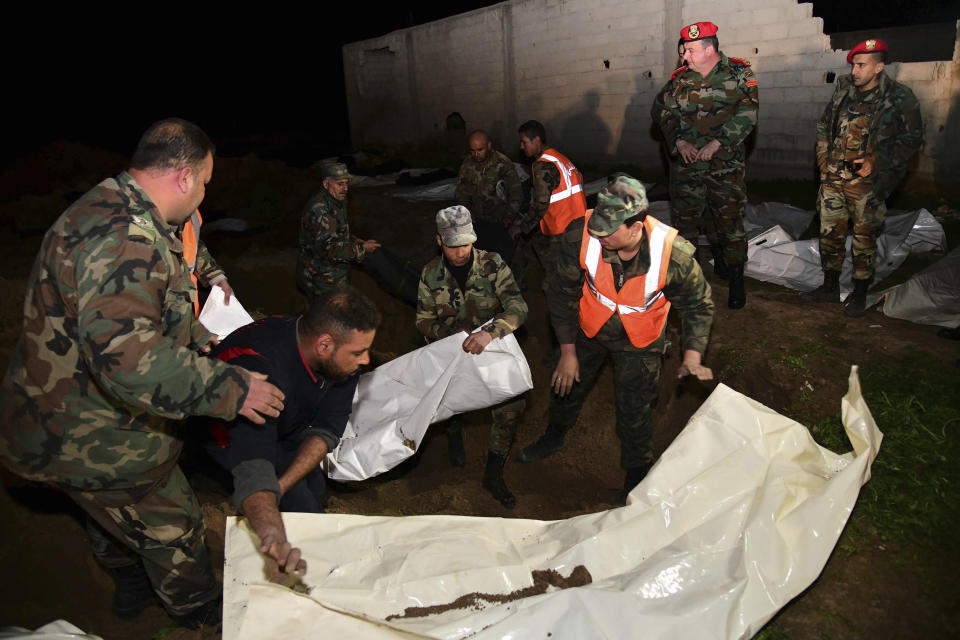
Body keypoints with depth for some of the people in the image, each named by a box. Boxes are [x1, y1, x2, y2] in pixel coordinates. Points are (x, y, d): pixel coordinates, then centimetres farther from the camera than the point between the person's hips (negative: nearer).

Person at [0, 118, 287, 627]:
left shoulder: (112, 212, 5)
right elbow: (129, 357, -41)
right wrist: (231, 390, -34)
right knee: (171, 526, 12)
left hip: (65, 419, 10)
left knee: (113, 516, 32)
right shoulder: (124, 237, -33)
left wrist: (195, 335, 27)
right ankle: (204, 614, 37)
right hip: (92, 440, -10)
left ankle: (132, 585, 58)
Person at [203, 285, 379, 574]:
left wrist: (278, 487, -30)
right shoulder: (260, 372, -44)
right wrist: (274, 540, -69)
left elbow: (326, 429, -18)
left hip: (288, 424, 6)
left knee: (315, 489, -1)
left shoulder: (340, 357, -23)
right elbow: (254, 466, -53)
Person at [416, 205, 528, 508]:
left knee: (512, 402, -18)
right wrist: (455, 331, -21)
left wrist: (489, 332, -39)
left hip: (493, 346, -1)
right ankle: (454, 434, 21)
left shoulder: (493, 265, -11)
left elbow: (518, 308, -20)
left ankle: (493, 474, 2)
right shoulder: (430, 275, -4)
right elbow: (424, 321, 1)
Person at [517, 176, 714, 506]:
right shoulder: (580, 235, -31)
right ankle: (554, 437, 54)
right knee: (566, 385, 21)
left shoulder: (675, 254, -32)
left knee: (633, 411, 7)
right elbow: (563, 295, -14)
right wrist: (568, 352, -9)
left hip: (639, 342, -2)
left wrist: (692, 357, -22)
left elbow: (698, 305, -11)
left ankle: (637, 472, 38)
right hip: (587, 329, 2)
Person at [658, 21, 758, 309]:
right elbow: (667, 115, 10)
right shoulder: (680, 78, 8)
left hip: (725, 163, -3)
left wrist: (716, 143, -18)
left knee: (729, 220, 1)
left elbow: (746, 114, -10)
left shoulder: (738, 73, -1)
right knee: (684, 218, 6)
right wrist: (679, 142, -7)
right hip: (689, 164, 3)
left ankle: (736, 280, 16)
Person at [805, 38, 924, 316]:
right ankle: (830, 287, 25)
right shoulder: (843, 90, 7)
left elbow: (912, 139, -4)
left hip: (867, 182, -4)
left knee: (864, 240, 4)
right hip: (833, 178, 4)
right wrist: (823, 160, 9)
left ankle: (859, 295, 18)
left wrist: (875, 163, -15)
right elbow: (823, 125, 19)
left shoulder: (900, 98, -6)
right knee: (830, 233, 9)